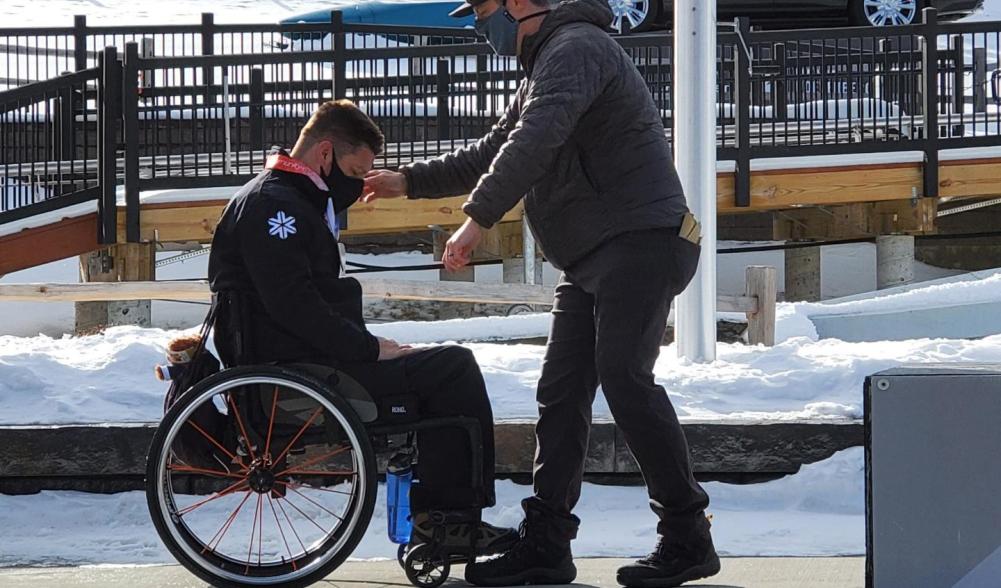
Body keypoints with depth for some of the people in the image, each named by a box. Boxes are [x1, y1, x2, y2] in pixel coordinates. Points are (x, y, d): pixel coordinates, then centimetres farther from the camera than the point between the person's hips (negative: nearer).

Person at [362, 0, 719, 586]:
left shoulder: (576, 48, -11)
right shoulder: (542, 68, 24)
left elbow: (534, 141, -25)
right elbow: (490, 153, 32)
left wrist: (477, 218, -27)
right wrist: (410, 181, 25)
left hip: (639, 243, -11)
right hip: (591, 261, 11)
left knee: (625, 376, -18)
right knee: (561, 391, 5)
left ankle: (687, 537, -14)